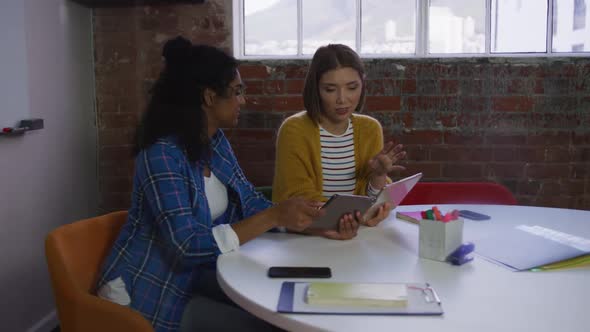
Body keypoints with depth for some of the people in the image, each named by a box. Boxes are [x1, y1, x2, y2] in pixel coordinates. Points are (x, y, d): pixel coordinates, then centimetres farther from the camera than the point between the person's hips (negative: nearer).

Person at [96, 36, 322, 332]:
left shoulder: (216, 142, 1)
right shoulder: (162, 154, -25)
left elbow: (251, 204, 0)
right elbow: (189, 245, -30)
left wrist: (317, 223, -16)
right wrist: (274, 216, -32)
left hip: (193, 274, 8)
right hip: (148, 292, -7)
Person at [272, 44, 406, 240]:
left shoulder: (371, 129, 4)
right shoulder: (294, 130, -8)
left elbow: (374, 200, 5)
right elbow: (296, 199, -13)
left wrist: (379, 175, -15)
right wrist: (344, 214, -27)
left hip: (359, 233, 3)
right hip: (309, 233, -2)